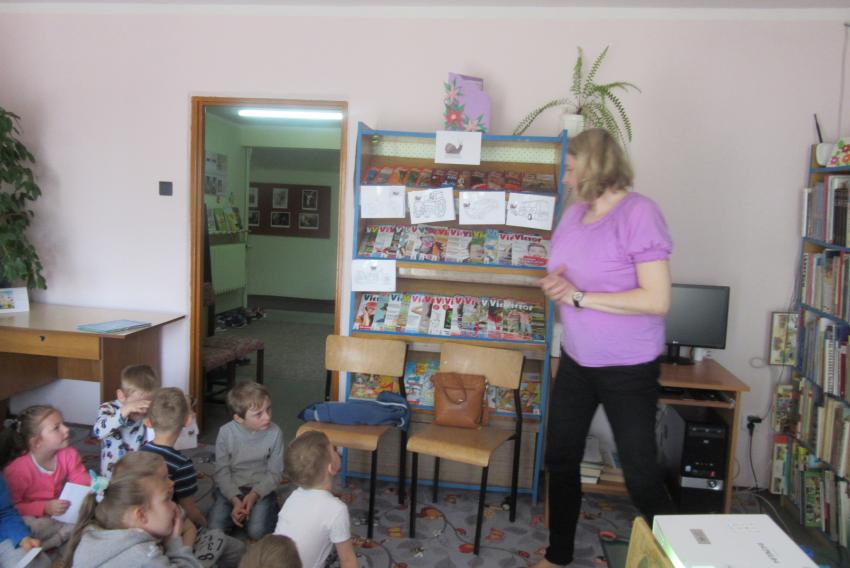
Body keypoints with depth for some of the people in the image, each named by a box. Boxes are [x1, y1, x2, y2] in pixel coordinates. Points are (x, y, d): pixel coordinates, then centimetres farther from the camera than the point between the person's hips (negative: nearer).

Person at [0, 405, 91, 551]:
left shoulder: (69, 455, -11)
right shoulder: (17, 470, -23)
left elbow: (82, 484, -7)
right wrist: (44, 508, -30)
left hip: (63, 511, 6)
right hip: (33, 517, -5)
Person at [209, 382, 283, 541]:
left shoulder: (275, 433, -15)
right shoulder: (226, 432, -14)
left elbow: (275, 473, -7)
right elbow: (222, 471, -8)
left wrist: (254, 495, -20)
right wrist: (235, 500, -19)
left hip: (262, 489, -1)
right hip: (231, 488, 1)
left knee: (257, 532, -21)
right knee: (215, 528, -17)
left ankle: (268, 509, 10)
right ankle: (238, 509, 12)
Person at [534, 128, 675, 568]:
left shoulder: (639, 213, -18)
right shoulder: (574, 213, 4)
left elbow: (657, 300, -24)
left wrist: (579, 297, -21)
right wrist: (552, 284, -9)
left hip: (628, 368, -7)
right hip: (576, 361, 7)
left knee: (640, 473, 5)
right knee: (560, 460, 16)